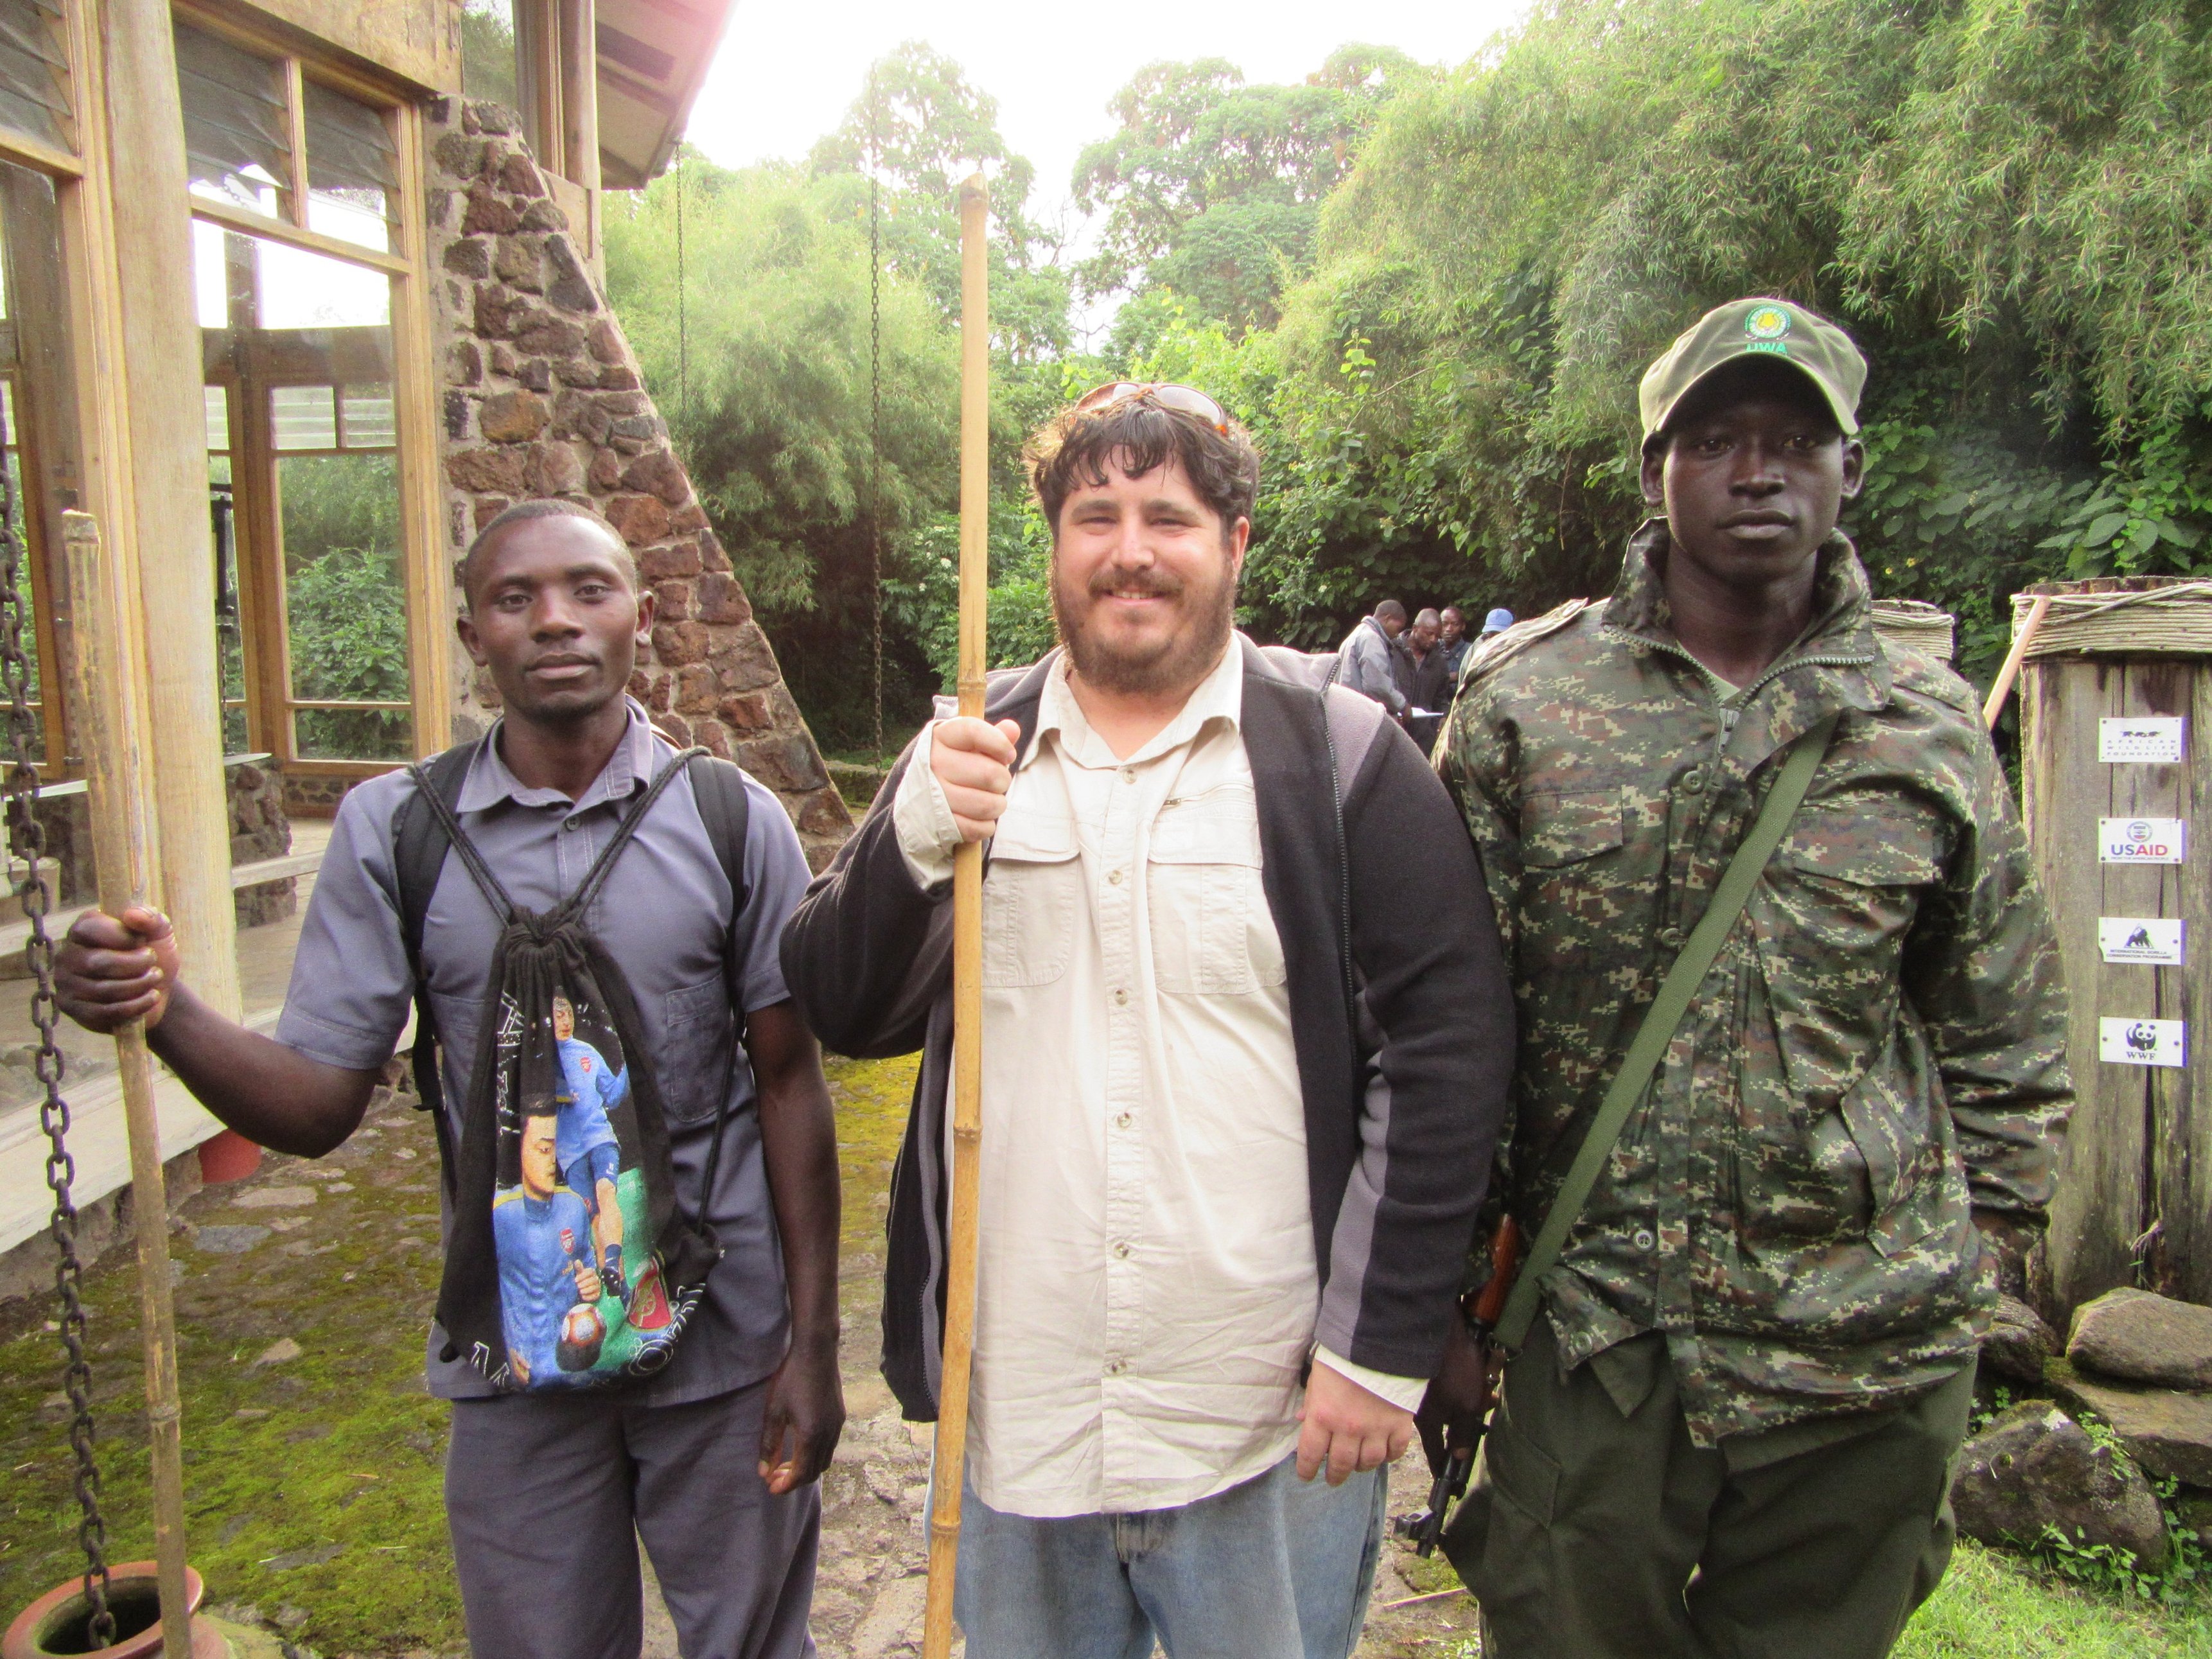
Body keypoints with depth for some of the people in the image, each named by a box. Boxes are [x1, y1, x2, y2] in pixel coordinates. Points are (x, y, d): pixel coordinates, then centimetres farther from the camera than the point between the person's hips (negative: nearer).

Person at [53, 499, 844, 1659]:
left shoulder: (734, 823, -8)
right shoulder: (391, 831, -5)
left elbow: (788, 1085, -4)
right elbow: (317, 1104, -4)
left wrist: (813, 1344, -3)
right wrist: (167, 1011, -24)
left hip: (722, 1340, 0)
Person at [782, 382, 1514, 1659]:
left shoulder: (1343, 758, -5)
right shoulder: (978, 751, 4)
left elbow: (1449, 1053, -8)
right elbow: (844, 1013, 1)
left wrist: (1383, 1351, -11)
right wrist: (911, 839, -17)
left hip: (1274, 1417, -2)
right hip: (1014, 1411, 3)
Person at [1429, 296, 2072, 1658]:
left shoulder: (1930, 728, 3)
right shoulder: (1526, 701, -2)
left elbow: (2010, 1037, 11)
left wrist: (1978, 1256, 7)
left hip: (1869, 1353, 2)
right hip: (1592, 1331, -1)